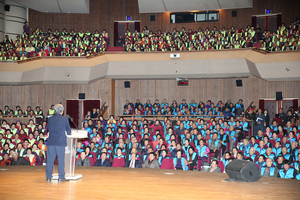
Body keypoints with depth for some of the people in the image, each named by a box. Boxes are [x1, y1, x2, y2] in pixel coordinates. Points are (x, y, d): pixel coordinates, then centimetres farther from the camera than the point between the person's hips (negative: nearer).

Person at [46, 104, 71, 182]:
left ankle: (48, 177, 11)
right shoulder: (65, 119, -4)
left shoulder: (50, 119, 5)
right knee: (61, 160, 2)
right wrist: (68, 133, 27)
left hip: (51, 142, 3)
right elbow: (68, 130, 5)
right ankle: (61, 177, 4)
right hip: (60, 142, -3)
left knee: (50, 159, 7)